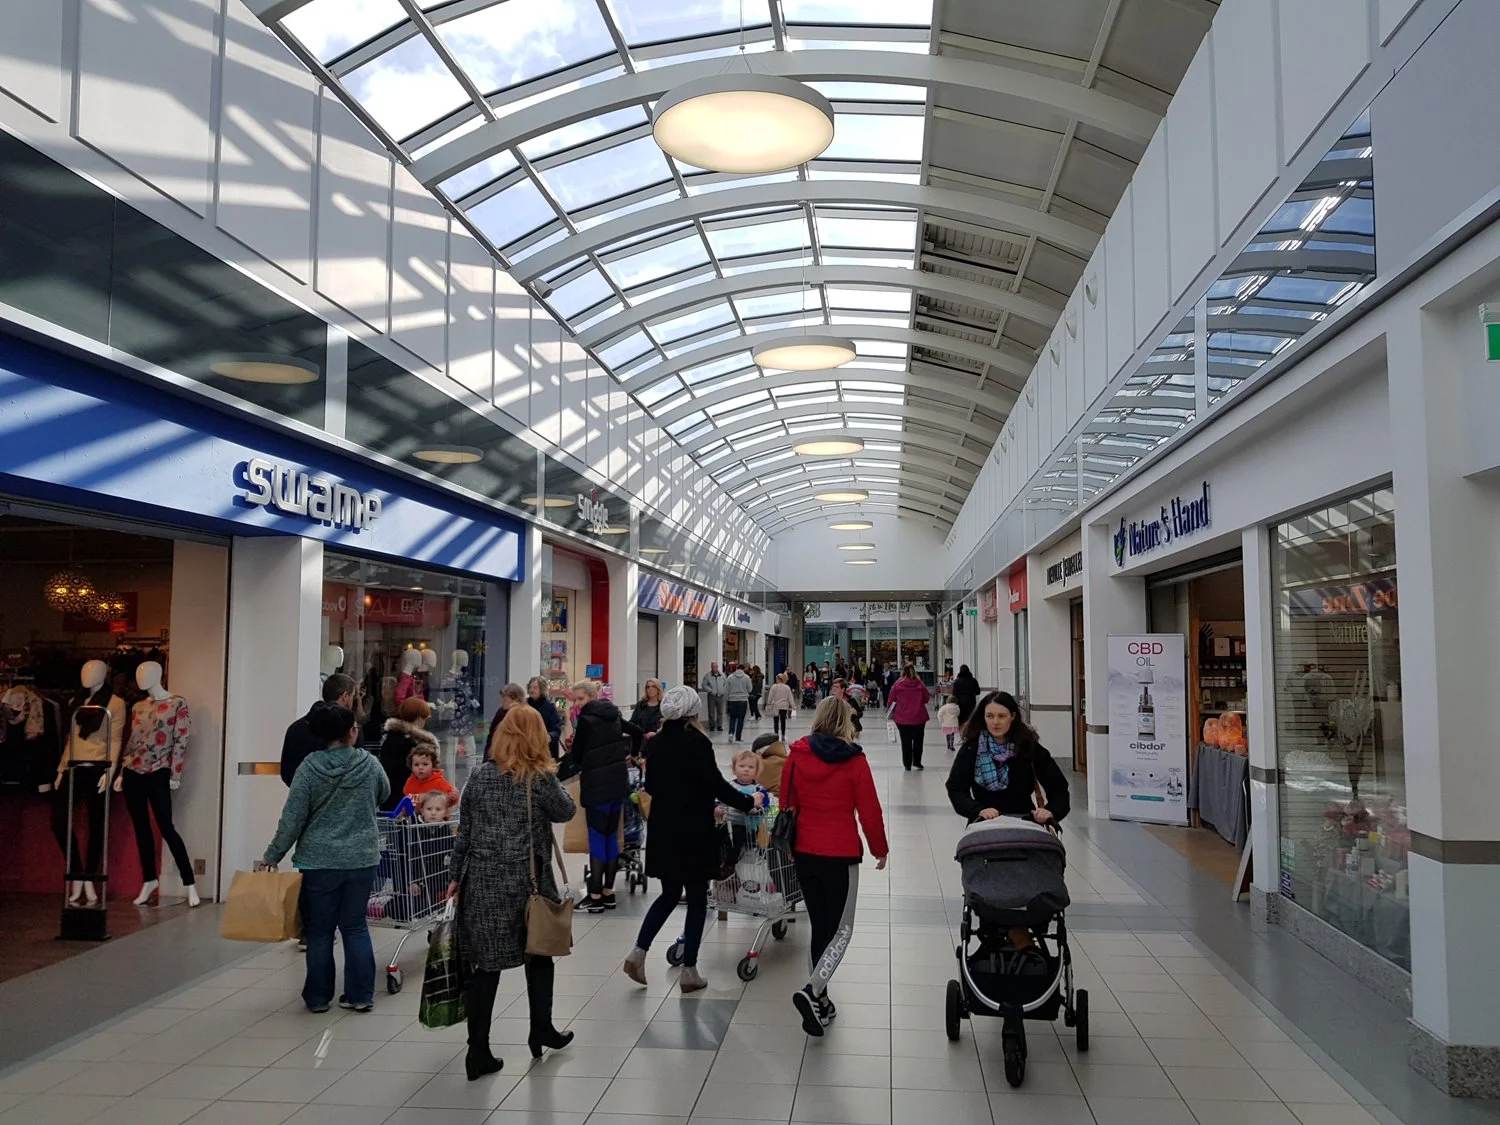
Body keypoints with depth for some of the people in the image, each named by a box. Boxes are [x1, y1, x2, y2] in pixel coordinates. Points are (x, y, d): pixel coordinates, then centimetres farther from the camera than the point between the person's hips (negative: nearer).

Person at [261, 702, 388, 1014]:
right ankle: (360, 995, 14)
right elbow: (384, 794, 15)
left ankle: (318, 997, 19)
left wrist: (271, 856, 2)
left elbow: (293, 817, -8)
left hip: (320, 861, -1)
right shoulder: (369, 763, -5)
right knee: (355, 927, 11)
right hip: (362, 859, 1)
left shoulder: (310, 766, -9)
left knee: (319, 930, 10)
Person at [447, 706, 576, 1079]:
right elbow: (566, 812, 7)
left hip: (482, 882, 2)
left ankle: (478, 1052, 9)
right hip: (527, 881, -2)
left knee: (485, 964, 7)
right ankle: (541, 1031, 31)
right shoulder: (542, 778, -9)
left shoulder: (480, 776, 1)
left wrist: (455, 875, 13)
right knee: (538, 954, 19)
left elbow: (464, 831, 5)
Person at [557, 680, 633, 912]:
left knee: (597, 838, -4)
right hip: (619, 783, 7)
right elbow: (638, 734, 22)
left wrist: (556, 773, 1)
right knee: (611, 836, 11)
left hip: (598, 787, -7)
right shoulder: (613, 716, 10)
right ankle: (608, 893, 16)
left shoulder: (587, 720, -12)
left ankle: (596, 897, -3)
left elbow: (576, 757, -10)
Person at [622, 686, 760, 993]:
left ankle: (638, 952, 8)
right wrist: (748, 802, 0)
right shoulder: (697, 742, -15)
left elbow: (650, 786, 11)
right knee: (697, 899, 8)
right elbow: (716, 784, -14)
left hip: (663, 831, 6)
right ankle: (689, 971, 12)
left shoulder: (657, 742, 2)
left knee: (669, 894, 20)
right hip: (694, 832, -5)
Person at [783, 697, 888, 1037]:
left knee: (820, 927, 17)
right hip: (841, 854, -4)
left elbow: (787, 804, 6)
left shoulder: (796, 756, -1)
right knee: (841, 930, 6)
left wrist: (790, 845, 20)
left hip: (805, 853, 4)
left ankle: (821, 1002, 21)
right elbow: (870, 810, -7)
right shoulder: (854, 760, -10)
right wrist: (880, 849, 8)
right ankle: (812, 991, -14)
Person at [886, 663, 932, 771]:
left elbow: (891, 700, -4)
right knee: (918, 740, 15)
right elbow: (926, 698, 2)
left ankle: (907, 764, 12)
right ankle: (917, 763, 18)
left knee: (906, 741, 9)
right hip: (919, 717, 0)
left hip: (902, 718, 0)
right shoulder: (920, 684, -6)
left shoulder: (898, 684, -7)